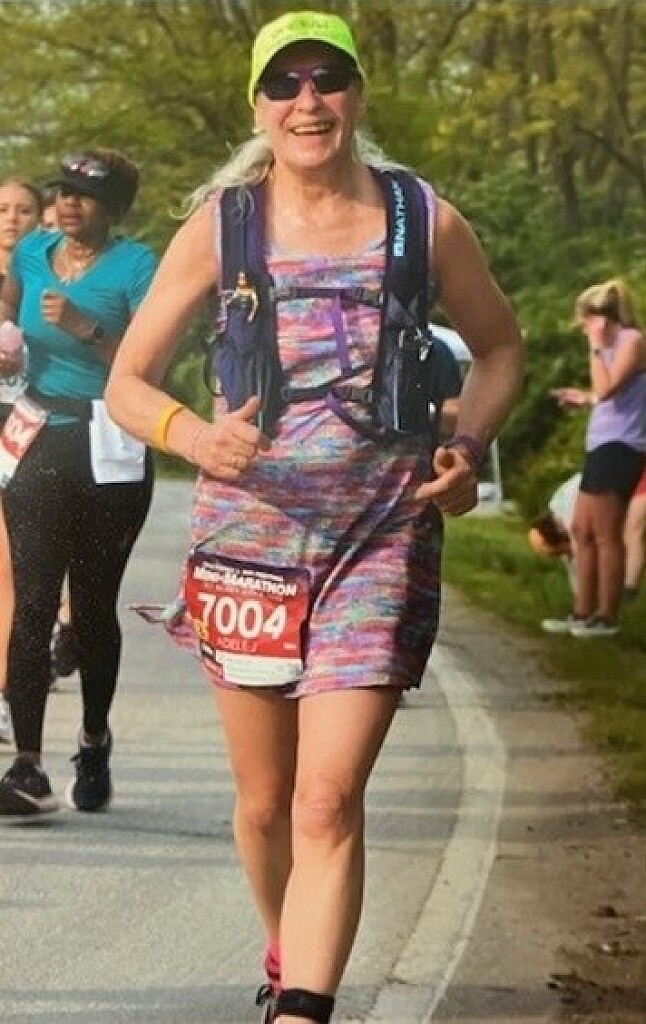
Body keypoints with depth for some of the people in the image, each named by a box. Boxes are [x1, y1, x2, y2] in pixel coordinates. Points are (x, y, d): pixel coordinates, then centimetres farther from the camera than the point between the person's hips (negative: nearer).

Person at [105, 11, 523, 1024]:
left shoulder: (426, 221, 1)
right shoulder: (219, 229, 0)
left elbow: (501, 349, 16)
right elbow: (126, 383, 4)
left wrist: (466, 446, -3)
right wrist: (195, 437, -18)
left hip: (383, 541, -1)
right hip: (249, 534, 1)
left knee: (329, 803, -14)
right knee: (264, 801, 14)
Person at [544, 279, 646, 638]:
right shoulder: (616, 344, 20)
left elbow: (607, 389, -20)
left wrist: (596, 347, -13)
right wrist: (583, 397, 25)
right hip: (602, 446, 11)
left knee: (606, 535, -6)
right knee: (582, 530, 12)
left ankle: (606, 618, -1)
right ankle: (583, 613, 17)